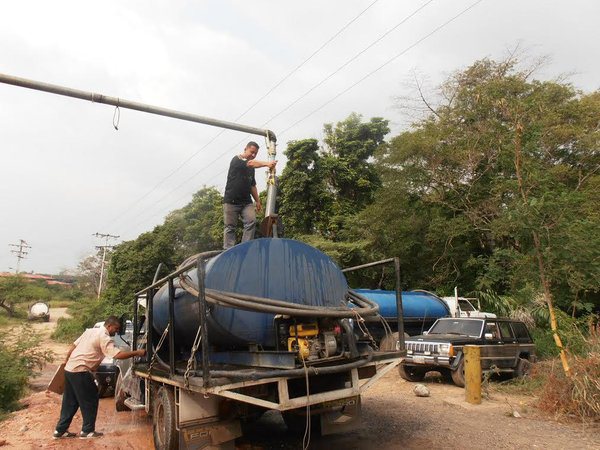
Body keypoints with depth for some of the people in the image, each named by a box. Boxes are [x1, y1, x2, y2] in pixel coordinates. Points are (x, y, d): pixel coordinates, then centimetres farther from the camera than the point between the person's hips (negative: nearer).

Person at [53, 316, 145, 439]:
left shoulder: (90, 331, 13)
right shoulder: (104, 338, -13)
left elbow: (73, 346, 16)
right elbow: (118, 355, -22)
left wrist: (66, 362, 26)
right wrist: (137, 353, -17)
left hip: (69, 369, 9)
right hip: (80, 371, -9)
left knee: (70, 401, 18)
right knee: (90, 401, 4)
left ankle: (60, 430, 24)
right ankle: (87, 431, 11)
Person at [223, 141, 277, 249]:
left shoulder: (252, 168, 17)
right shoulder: (236, 159, -4)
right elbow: (251, 163, -24)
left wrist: (258, 201, 13)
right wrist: (266, 163, -36)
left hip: (246, 202, 6)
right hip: (231, 201, -6)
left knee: (251, 222, -13)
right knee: (230, 227, -3)